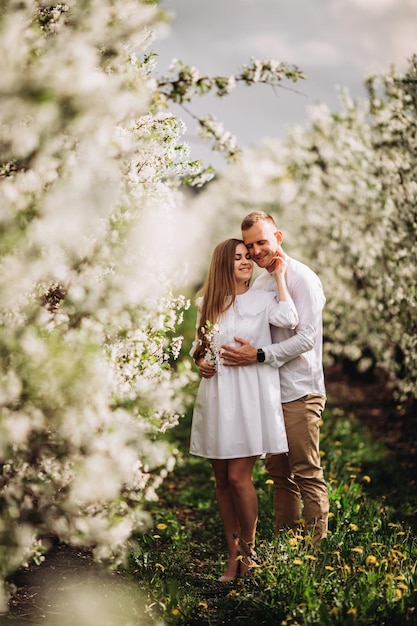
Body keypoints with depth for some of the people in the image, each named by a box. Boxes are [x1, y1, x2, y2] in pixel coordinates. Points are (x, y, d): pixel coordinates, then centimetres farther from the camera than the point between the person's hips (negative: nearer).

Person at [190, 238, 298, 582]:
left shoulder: (262, 299, 0)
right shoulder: (207, 304, 12)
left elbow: (288, 319, -21)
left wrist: (279, 275, -12)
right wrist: (200, 361, 2)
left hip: (249, 397, -4)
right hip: (216, 397, 4)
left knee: (238, 476, -9)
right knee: (222, 479, 7)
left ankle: (249, 549, 10)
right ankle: (233, 554, 17)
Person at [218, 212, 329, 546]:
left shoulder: (302, 278, -9)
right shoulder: (259, 282, 15)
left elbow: (307, 338, -17)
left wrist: (259, 355, -23)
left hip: (299, 393, -8)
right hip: (270, 391, 8)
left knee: (307, 473, -4)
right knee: (279, 472, 13)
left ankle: (317, 546, 4)